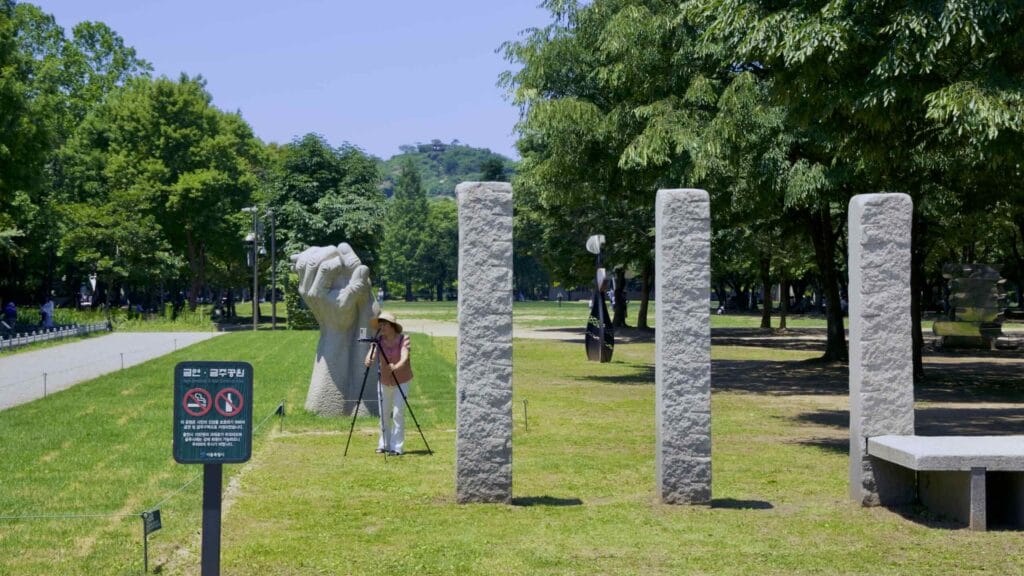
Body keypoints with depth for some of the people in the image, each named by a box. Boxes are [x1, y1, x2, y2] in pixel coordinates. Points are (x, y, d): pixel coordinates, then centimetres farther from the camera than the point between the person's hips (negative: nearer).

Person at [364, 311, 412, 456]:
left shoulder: (403, 339, -18)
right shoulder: (379, 340, -8)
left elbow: (404, 357, -31)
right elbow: (371, 354, -23)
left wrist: (396, 367, -51)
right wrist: (368, 361, -46)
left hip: (402, 380, -4)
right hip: (384, 381, 4)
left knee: (398, 414, -9)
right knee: (384, 414, 8)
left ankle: (396, 447, -2)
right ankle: (384, 445, 23)